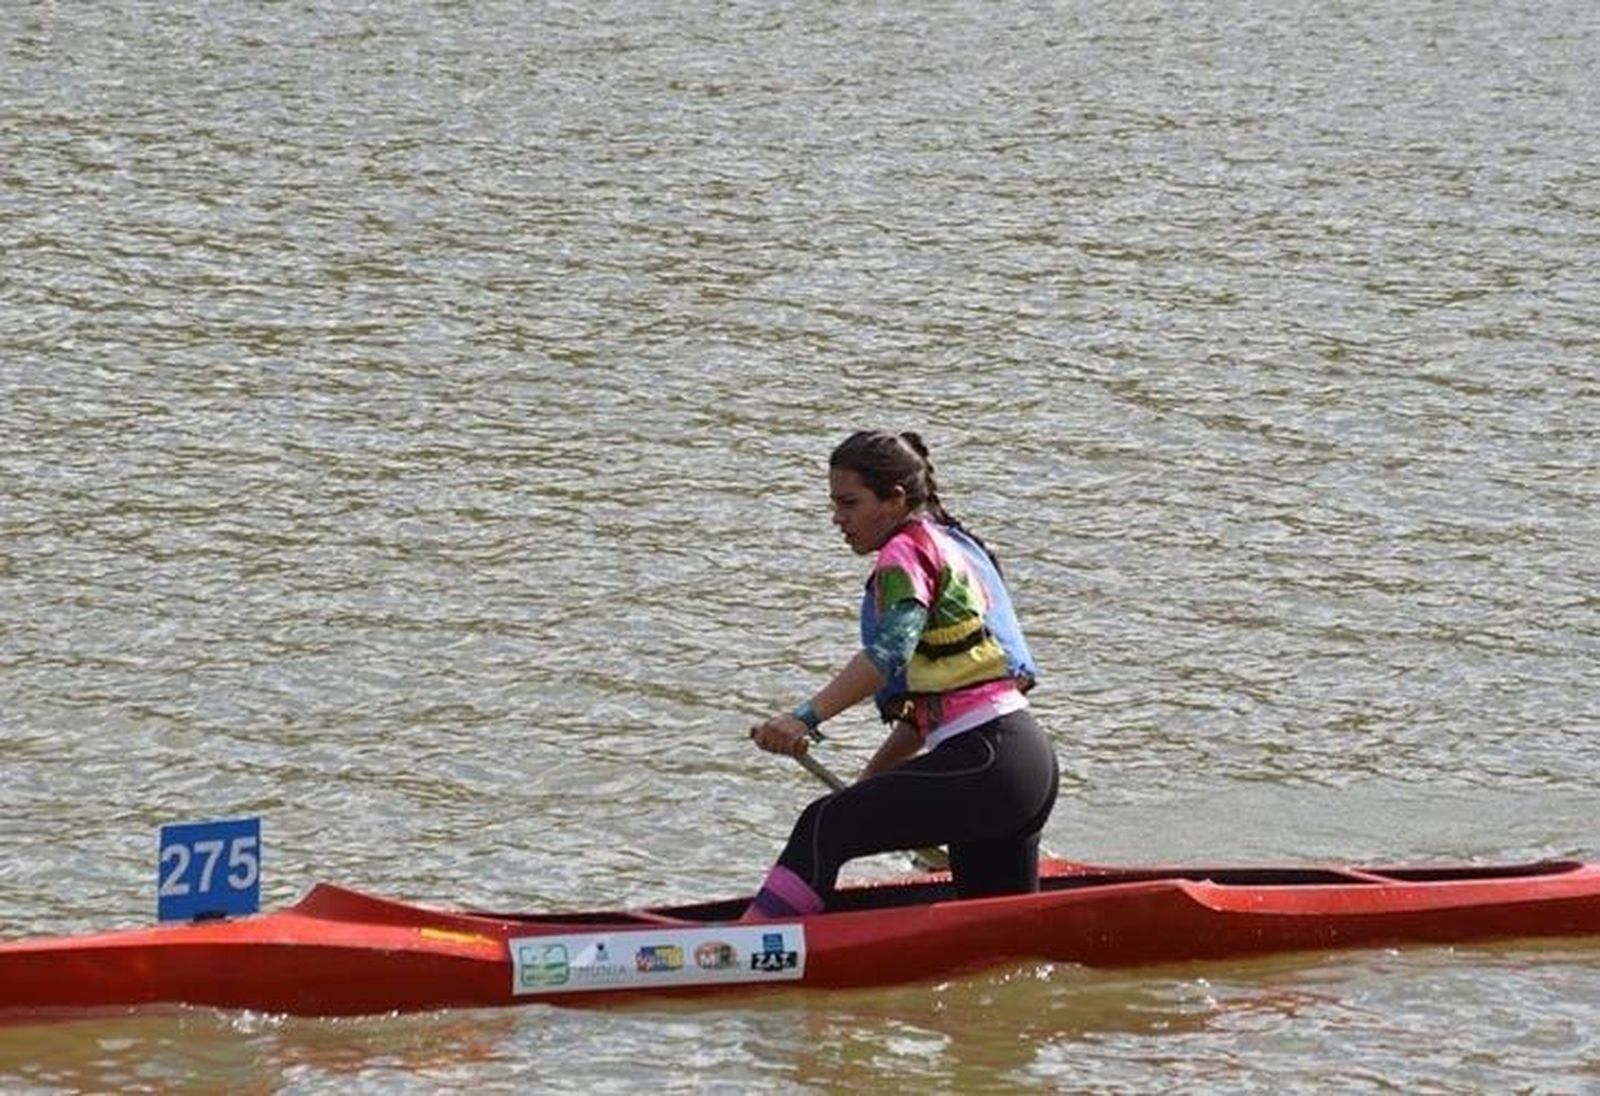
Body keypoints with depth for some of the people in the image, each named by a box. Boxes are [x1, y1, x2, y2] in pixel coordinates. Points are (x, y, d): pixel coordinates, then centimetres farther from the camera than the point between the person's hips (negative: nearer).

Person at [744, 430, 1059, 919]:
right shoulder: (957, 547, 26)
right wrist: (871, 779, 24)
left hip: (986, 760, -10)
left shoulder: (907, 551, -3)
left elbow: (889, 651, -21)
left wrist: (806, 718, -29)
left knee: (826, 826, -17)